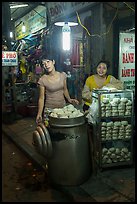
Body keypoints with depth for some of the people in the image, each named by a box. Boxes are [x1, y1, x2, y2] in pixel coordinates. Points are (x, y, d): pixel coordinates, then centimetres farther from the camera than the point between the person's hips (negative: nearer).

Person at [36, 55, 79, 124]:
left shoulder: (62, 75, -1)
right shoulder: (42, 80, -11)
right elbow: (41, 98, -6)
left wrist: (69, 99, -2)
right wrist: (39, 114, -14)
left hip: (63, 107, 3)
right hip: (50, 109, -3)